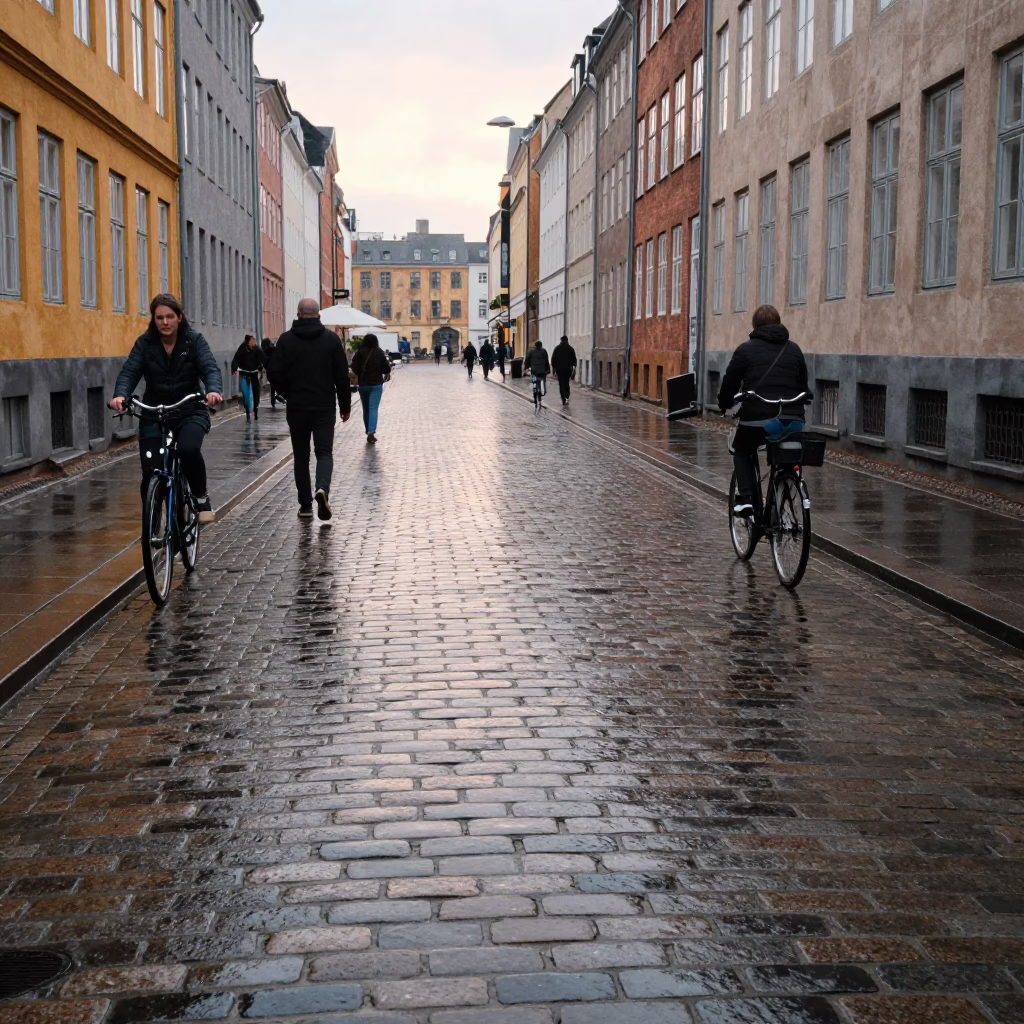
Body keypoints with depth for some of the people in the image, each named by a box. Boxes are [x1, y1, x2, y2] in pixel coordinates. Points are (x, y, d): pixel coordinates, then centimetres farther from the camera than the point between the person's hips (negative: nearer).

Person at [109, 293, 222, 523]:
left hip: (190, 412, -1)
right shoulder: (145, 343, -2)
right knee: (150, 473, -9)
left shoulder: (194, 340, -4)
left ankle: (201, 497, -5)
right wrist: (121, 395, -35)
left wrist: (213, 390, -39)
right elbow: (129, 372, -12)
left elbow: (210, 368, -16)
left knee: (188, 449, -32)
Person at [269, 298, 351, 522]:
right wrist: (345, 405, 8)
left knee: (301, 456, 10)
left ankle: (305, 505, 11)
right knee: (324, 452, 3)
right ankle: (322, 489, -24)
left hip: (296, 408, 1)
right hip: (324, 408, -1)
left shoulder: (286, 340, -2)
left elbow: (275, 374, -4)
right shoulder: (331, 339, -1)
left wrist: (290, 395, 13)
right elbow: (342, 375, -2)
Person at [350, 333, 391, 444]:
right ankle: (371, 432, -23)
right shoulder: (379, 352, -4)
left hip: (363, 384, 1)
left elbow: (354, 368, -8)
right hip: (376, 384, -1)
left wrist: (361, 374, 10)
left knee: (366, 409, 15)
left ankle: (369, 432, 22)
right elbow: (387, 369, -2)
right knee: (373, 408, -7)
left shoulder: (359, 353, -4)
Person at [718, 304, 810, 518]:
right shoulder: (794, 349, 14)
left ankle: (745, 498, 6)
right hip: (792, 420, 3)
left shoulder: (746, 349, 3)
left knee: (742, 452, 24)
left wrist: (724, 405, 24)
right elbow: (804, 385, 20)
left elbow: (730, 383, 6)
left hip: (756, 419, -3)